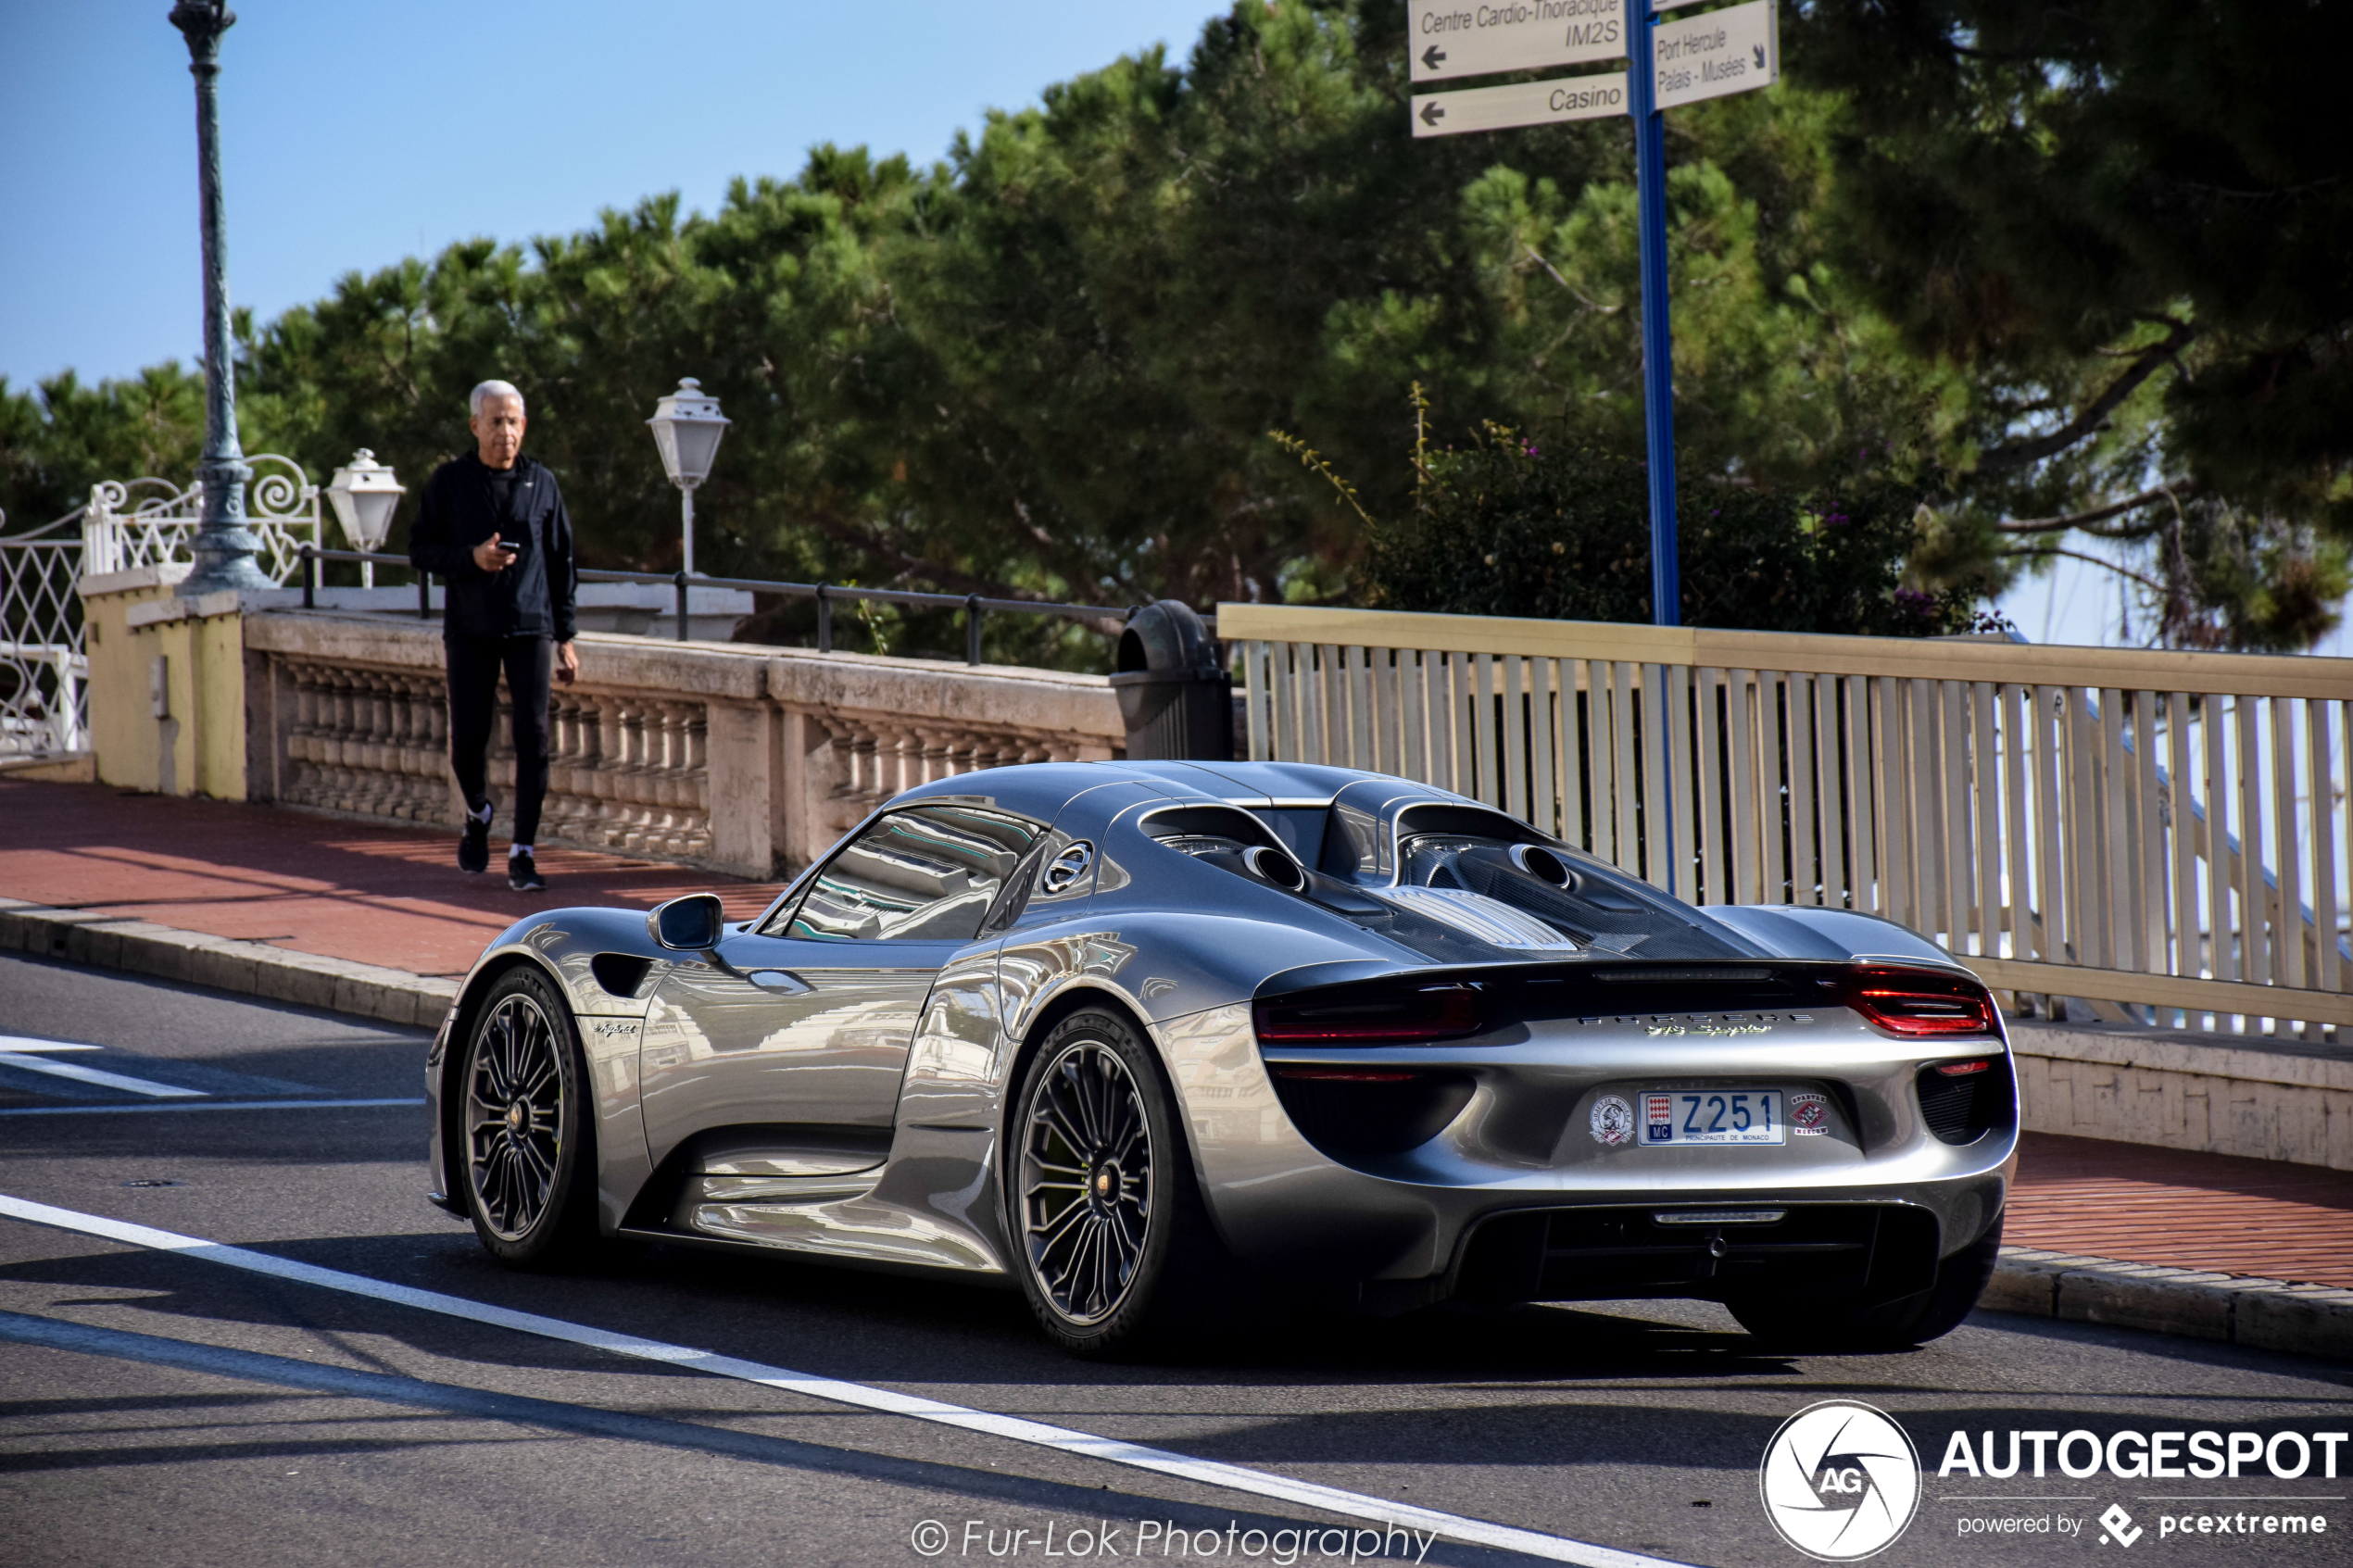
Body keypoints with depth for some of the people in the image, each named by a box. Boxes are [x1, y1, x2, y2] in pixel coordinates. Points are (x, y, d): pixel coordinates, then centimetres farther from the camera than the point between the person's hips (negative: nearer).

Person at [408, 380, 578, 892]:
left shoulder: (541, 483, 6)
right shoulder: (449, 482, 3)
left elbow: (561, 563, 10)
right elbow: (420, 551, 3)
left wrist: (565, 638, 7)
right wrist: (472, 557, -16)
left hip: (530, 628, 0)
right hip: (470, 631, 0)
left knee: (533, 737, -8)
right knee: (467, 739, -1)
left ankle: (521, 855, -3)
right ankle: (478, 814, 31)